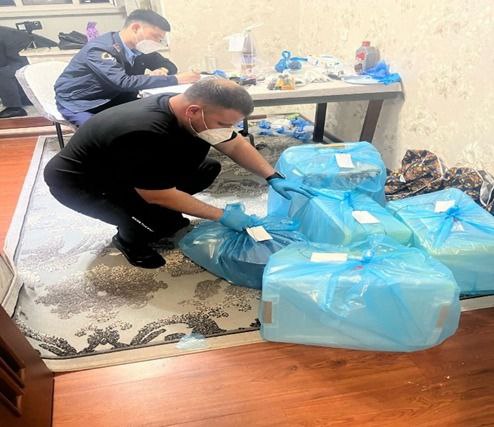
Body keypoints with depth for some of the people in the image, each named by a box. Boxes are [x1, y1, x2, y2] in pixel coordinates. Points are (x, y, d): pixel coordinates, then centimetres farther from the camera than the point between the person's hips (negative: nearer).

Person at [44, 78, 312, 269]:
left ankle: (161, 218, 12)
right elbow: (160, 195, -27)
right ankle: (129, 240, 3)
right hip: (77, 182, -7)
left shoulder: (184, 107, -14)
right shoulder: (145, 135, -39)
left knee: (207, 169, -6)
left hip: (122, 169, 7)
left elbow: (236, 145, -2)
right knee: (164, 220, -30)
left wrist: (273, 178, -10)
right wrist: (221, 215, -20)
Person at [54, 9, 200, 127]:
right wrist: (175, 79, -40)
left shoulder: (141, 48, -4)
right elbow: (124, 82, -40)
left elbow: (170, 67, 7)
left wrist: (161, 72, -20)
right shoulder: (99, 49, -26)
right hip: (78, 103, -6)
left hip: (113, 98, 6)